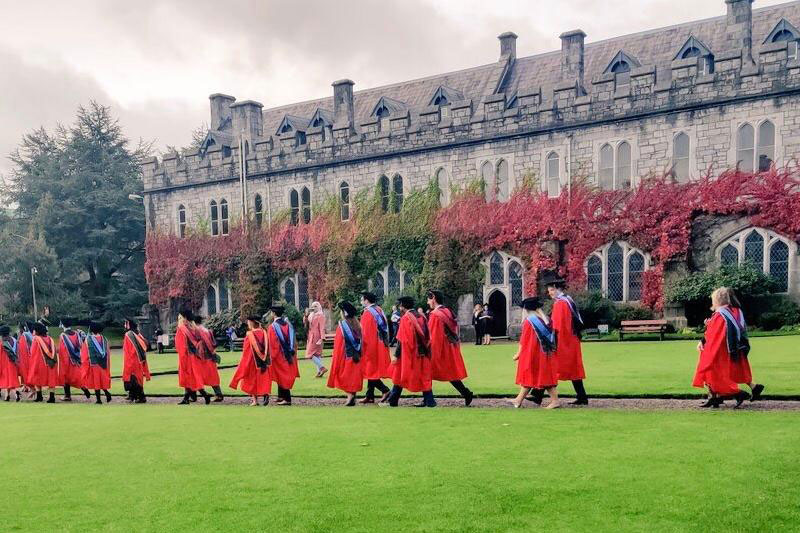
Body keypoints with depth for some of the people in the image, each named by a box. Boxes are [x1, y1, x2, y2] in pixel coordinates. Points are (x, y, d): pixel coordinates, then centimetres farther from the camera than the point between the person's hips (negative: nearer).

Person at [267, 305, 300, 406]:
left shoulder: (273, 327, -13)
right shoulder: (288, 324, 4)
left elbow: (272, 344, -15)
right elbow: (294, 341, 7)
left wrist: (271, 356, -8)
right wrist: (293, 353, 14)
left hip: (279, 355, -6)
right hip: (289, 355, 6)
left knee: (282, 376, -1)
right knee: (286, 376, 16)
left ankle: (287, 399, -1)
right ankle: (281, 397, 25)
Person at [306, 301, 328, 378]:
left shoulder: (320, 316, -11)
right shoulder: (311, 315, 14)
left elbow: (322, 328, -17)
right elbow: (309, 328, 16)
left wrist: (321, 338, -21)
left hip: (316, 337, -9)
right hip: (311, 337, 9)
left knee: (310, 354, -11)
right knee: (317, 354, 9)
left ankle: (322, 367, -10)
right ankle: (319, 371, 11)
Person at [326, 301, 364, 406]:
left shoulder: (342, 324, -11)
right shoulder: (357, 324, 4)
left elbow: (339, 342, -9)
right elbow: (360, 340, 6)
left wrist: (336, 359, -3)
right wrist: (357, 353, 13)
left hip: (345, 354, -5)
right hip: (356, 356, 5)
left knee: (345, 375, 4)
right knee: (354, 375, 11)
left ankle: (350, 395, -12)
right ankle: (352, 397, 12)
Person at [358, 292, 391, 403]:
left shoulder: (367, 313, -14)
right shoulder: (379, 310, 12)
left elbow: (365, 332, -17)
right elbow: (384, 329, 16)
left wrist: (362, 347, -14)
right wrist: (384, 343, 20)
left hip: (371, 346, -9)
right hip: (380, 346, 9)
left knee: (370, 371, -2)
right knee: (372, 371, 12)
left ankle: (385, 390, -10)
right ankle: (369, 396, 15)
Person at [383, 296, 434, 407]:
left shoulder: (405, 318, -13)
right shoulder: (420, 317, 8)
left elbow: (401, 340, -16)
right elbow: (425, 336, 11)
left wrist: (396, 355, -12)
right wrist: (425, 350, 16)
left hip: (408, 353, -6)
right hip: (422, 353, 6)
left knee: (400, 376, 6)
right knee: (423, 377, 10)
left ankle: (392, 401, 14)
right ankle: (429, 401, 4)